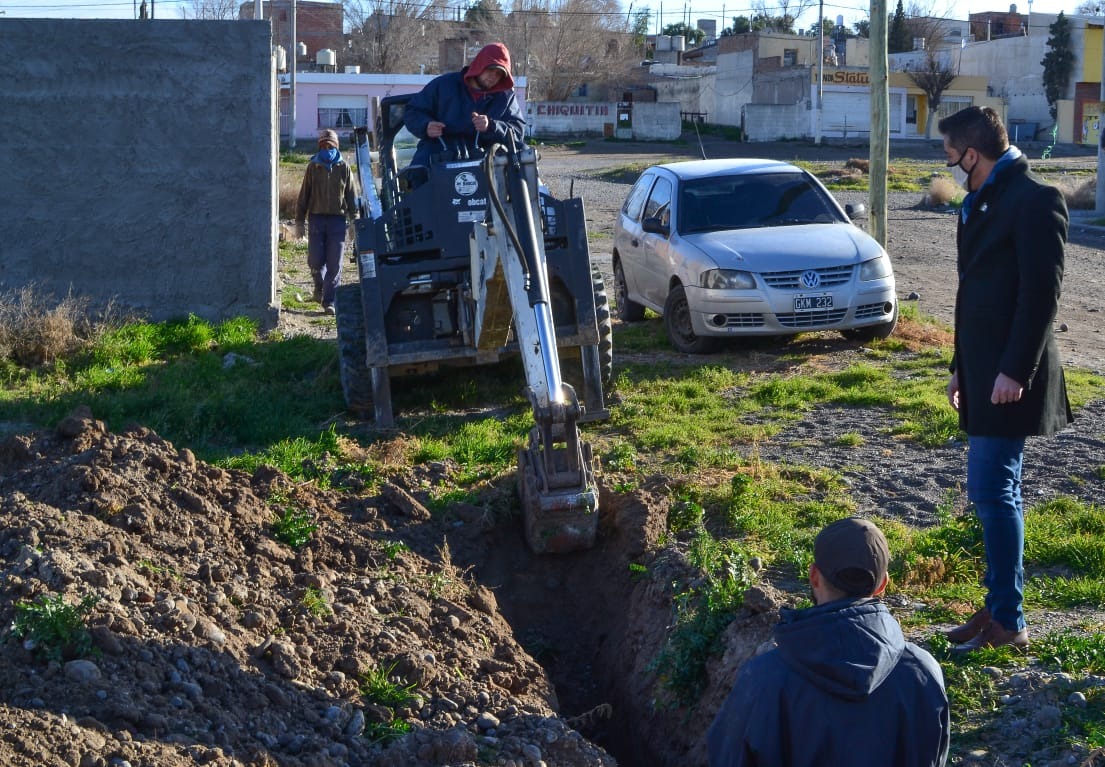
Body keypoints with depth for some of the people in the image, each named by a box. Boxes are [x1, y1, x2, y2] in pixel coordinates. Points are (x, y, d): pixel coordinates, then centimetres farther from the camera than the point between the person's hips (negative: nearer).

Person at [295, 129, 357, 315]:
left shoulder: (344, 168, 7)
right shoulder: (313, 167, 6)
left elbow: (351, 196, 10)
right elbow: (304, 195, 8)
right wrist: (299, 221, 4)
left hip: (337, 219, 0)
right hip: (317, 218, 0)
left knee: (334, 264, -3)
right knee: (315, 260, -4)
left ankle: (329, 301, 2)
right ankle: (319, 286, 27)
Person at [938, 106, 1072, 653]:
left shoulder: (1034, 200, -13)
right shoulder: (979, 205, 16)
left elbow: (1042, 294, -18)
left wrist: (1014, 371, -21)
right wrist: (962, 368, 19)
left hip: (1008, 378, -10)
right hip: (982, 375, 10)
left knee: (994, 491, -9)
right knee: (991, 492, 12)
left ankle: (1006, 622, -2)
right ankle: (999, 610, 20)